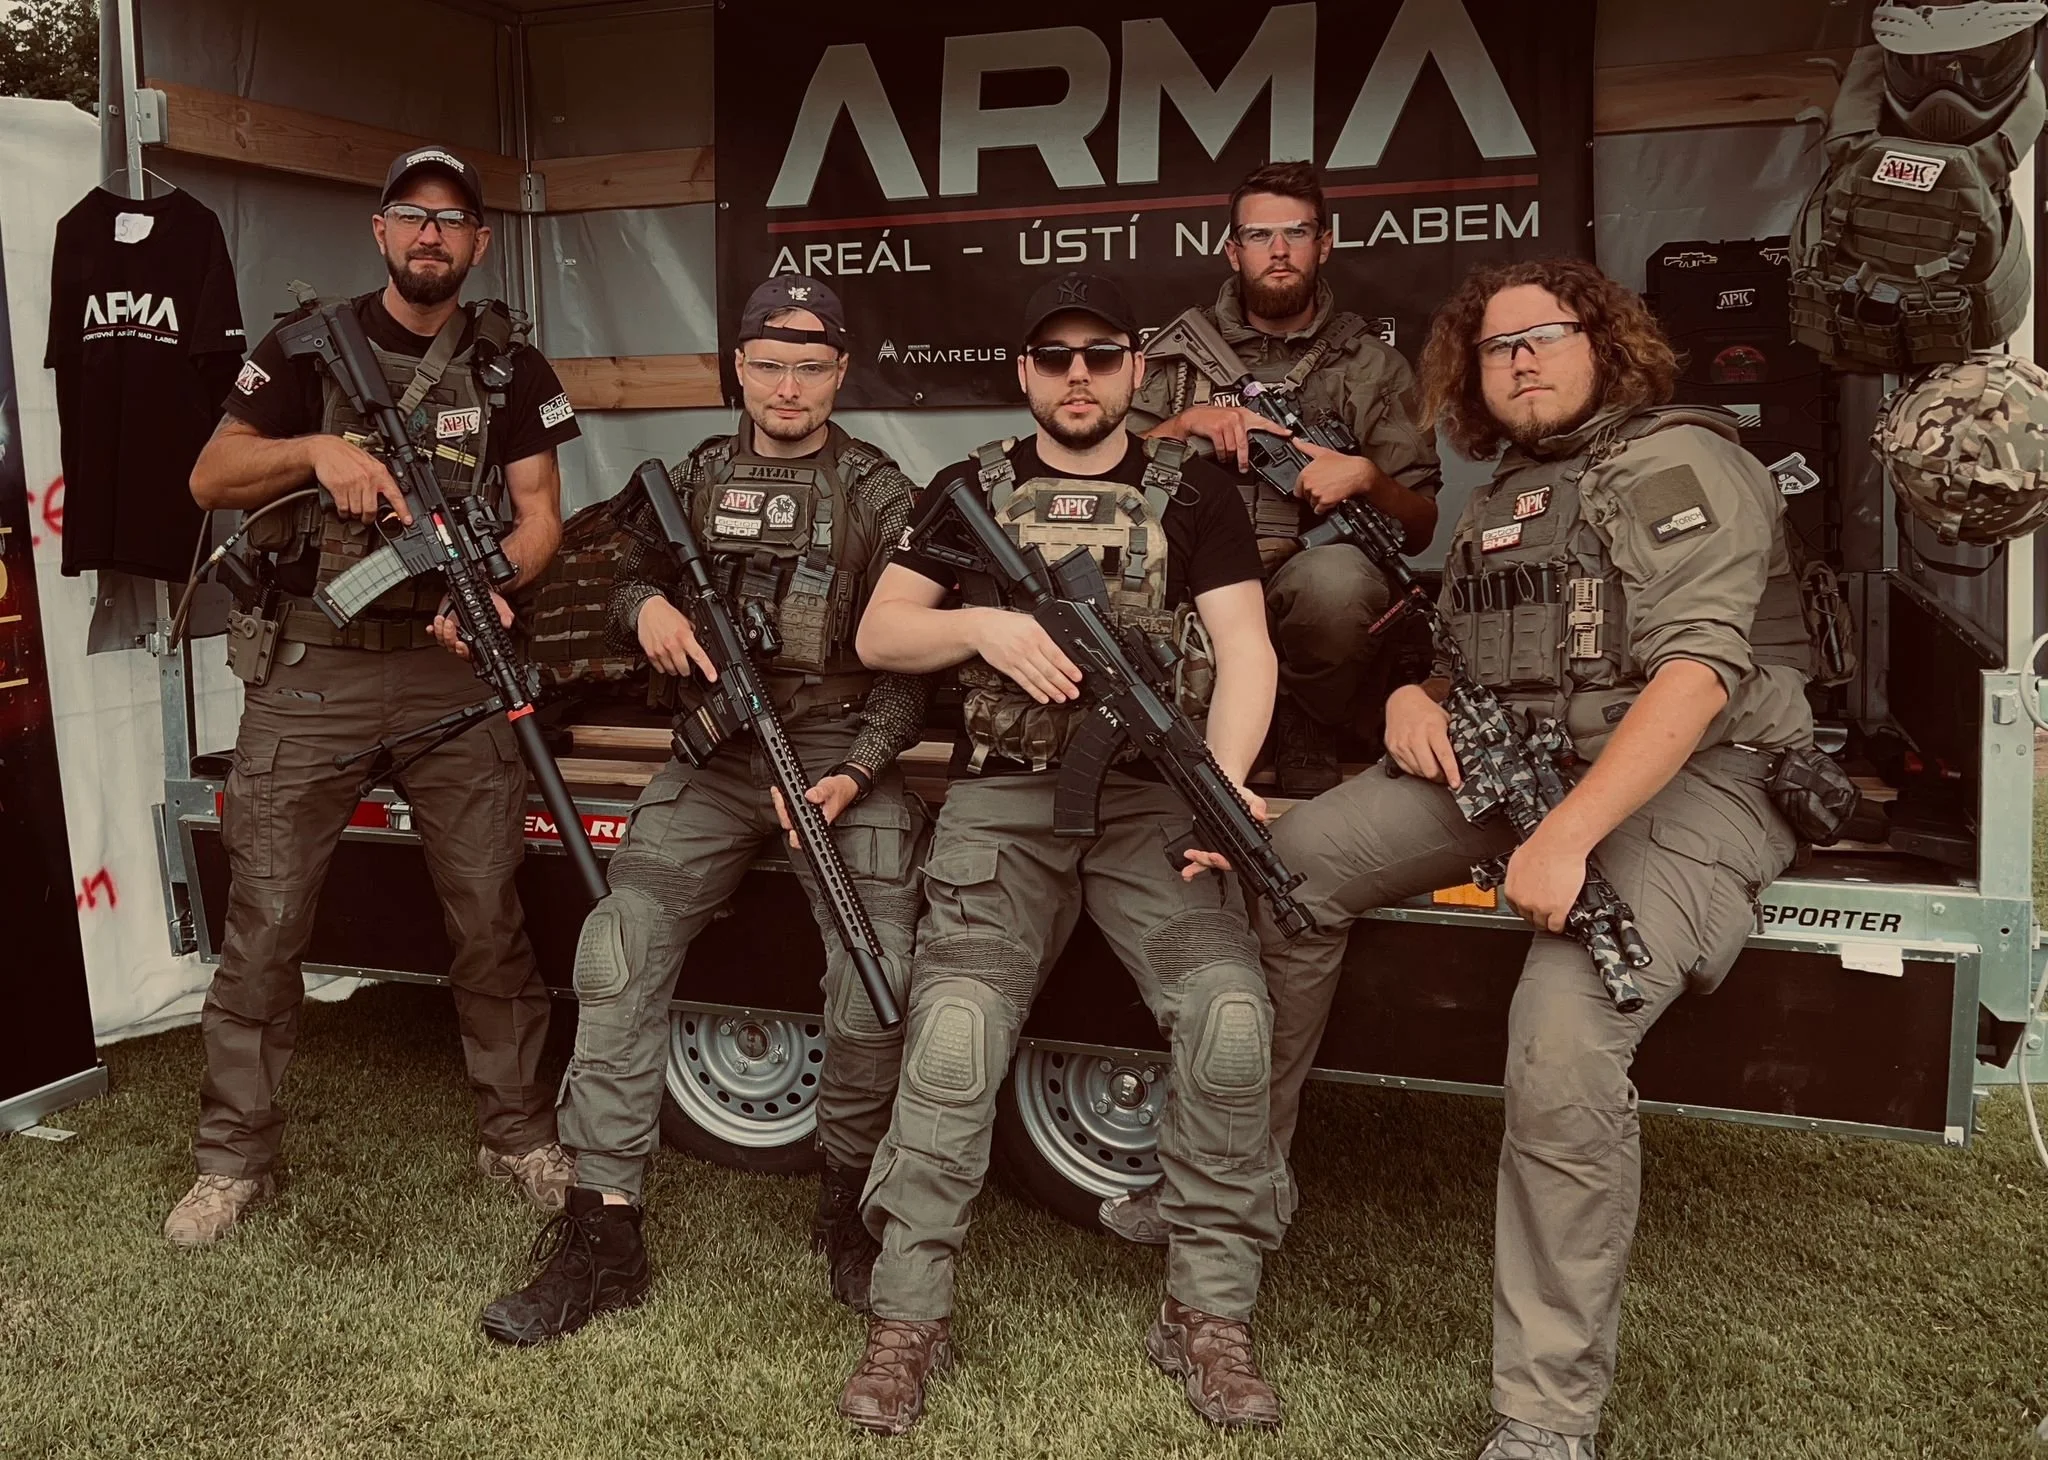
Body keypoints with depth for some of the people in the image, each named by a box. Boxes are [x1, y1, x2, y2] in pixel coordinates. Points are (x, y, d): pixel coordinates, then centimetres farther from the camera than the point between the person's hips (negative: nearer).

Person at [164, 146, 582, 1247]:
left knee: (489, 918, 2)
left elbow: (539, 513, 5)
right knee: (263, 926, 1)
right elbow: (209, 479, 5)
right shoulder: (309, 345, 8)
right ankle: (234, 1160, 16)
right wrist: (320, 449, -13)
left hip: (452, 663, 0)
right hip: (309, 669, 0)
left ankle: (518, 1134, 18)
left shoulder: (510, 369, 10)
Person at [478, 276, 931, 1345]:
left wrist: (855, 774, -18)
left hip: (842, 755, -3)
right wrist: (648, 608, -4)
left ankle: (847, 1208, 6)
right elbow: (627, 587, 23)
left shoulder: (880, 494, 4)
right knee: (619, 957, -14)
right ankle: (603, 1239, -5)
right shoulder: (695, 478, 15)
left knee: (878, 983, -21)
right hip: (714, 754, 3)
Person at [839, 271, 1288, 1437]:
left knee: (1231, 1012, -23)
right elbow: (878, 634, 13)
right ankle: (911, 1317, -4)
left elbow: (1246, 650, 0)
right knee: (956, 1026, -23)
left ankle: (1210, 1313, -4)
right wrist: (984, 625, -7)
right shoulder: (971, 489, 16)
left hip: (1156, 796, 0)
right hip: (1004, 798, 1)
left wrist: (1223, 781, -18)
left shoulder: (1196, 492, 11)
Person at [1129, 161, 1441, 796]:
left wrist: (1366, 478, -9)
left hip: (1310, 569, 0)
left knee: (1336, 579, -38)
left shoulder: (1371, 365, 15)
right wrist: (1189, 422, -4)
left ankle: (1304, 744, -8)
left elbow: (1420, 528, 11)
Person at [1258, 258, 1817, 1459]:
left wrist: (1570, 834, -28)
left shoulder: (1677, 461, -4)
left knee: (1563, 1045, -30)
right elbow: (1468, 663, 29)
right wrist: (1413, 700, 2)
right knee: (1292, 861, -10)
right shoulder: (1498, 505, 21)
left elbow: (1698, 667, -18)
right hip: (1510, 762, 7)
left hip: (1688, 781, -7)